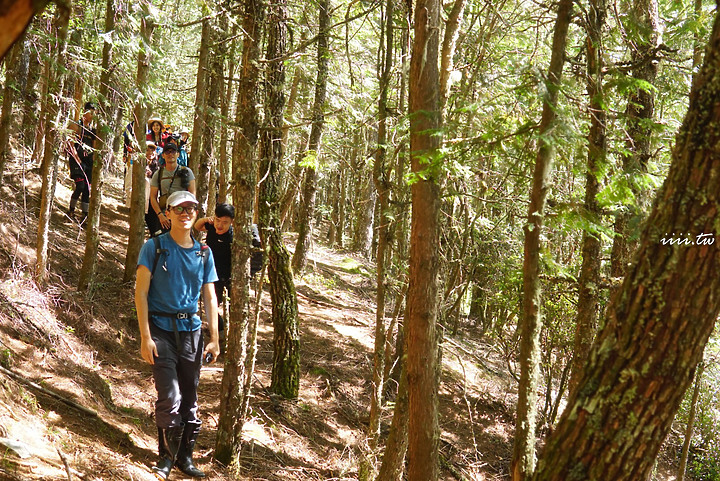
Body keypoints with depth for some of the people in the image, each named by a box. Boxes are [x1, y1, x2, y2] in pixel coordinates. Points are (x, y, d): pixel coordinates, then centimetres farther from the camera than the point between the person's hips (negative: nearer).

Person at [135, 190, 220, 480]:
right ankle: (166, 457, 8)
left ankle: (185, 456, 23)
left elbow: (209, 297, 12)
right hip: (161, 330, -4)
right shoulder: (154, 247, -3)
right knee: (170, 397, -10)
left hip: (191, 331, 4)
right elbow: (141, 293, -6)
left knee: (190, 397, 9)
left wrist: (215, 339, 7)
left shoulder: (203, 253, 9)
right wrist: (145, 337, -13)